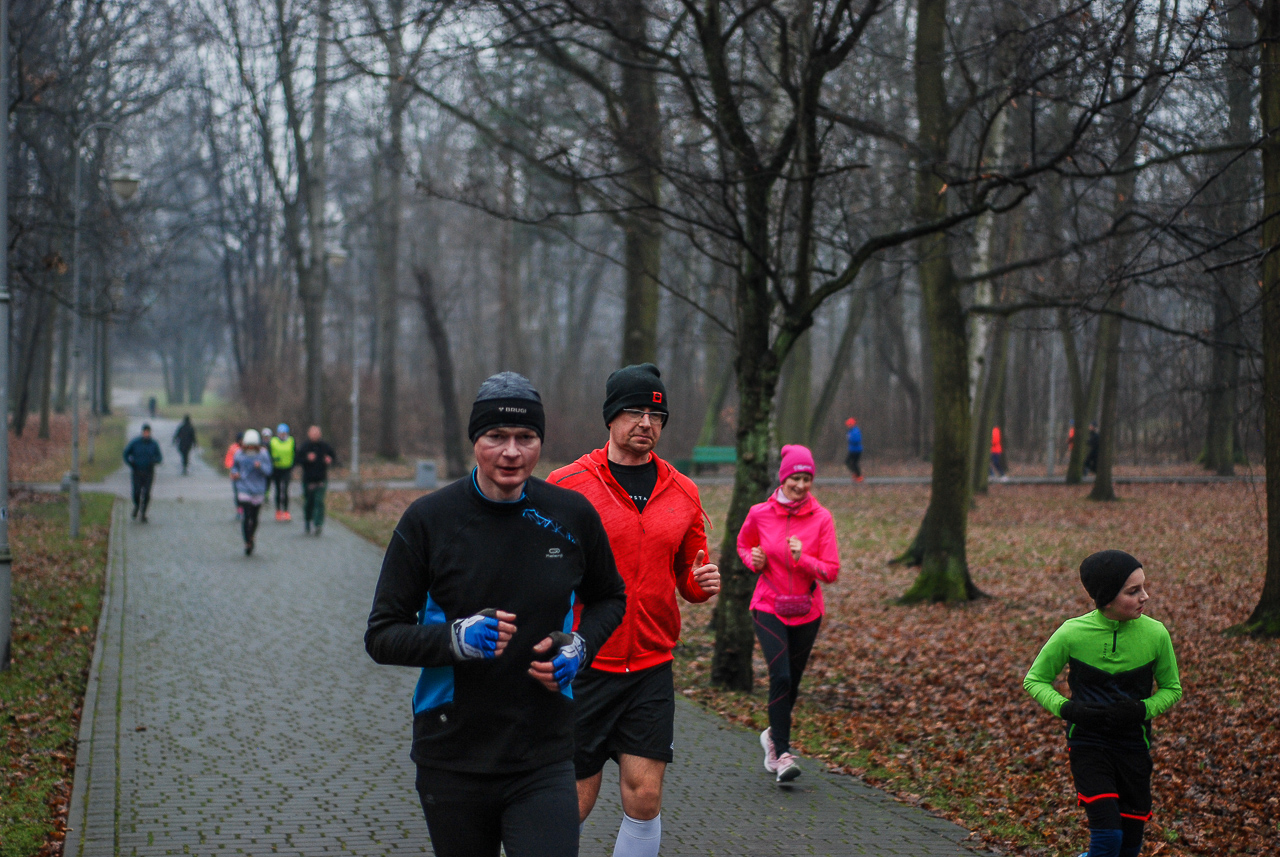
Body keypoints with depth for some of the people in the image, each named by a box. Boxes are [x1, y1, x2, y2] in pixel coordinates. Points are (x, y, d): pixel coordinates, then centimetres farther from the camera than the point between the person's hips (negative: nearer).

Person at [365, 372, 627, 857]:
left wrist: (580, 646, -4)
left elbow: (609, 598, 17)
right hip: (452, 760, 0)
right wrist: (456, 638, -22)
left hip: (544, 761, 0)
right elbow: (381, 636, -4)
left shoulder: (572, 515, -1)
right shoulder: (427, 519, -6)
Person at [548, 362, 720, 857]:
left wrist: (702, 583, -5)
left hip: (652, 668, 3)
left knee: (644, 798, -3)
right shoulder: (566, 485, -4)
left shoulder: (682, 492, 8)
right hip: (583, 668, -3)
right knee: (575, 804, 2)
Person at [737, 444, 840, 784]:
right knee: (781, 677, -18)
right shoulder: (760, 514, -5)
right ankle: (782, 755, -13)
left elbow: (832, 571, -8)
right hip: (768, 607, -2)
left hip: (806, 612, 2)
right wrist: (753, 560, -6)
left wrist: (802, 559, -24)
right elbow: (743, 544, 15)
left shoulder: (821, 519, -7)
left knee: (792, 682, 13)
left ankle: (774, 735, 40)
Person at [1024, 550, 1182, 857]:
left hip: (1133, 743, 3)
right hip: (1087, 743, -2)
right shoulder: (1072, 633, -13)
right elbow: (1035, 680, -1)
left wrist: (1142, 709, -14)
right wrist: (1068, 709, -18)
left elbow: (1171, 688, 5)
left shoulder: (1155, 634, -9)